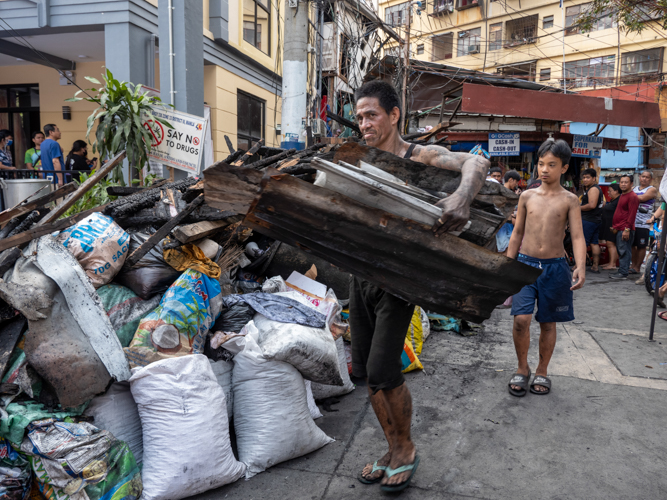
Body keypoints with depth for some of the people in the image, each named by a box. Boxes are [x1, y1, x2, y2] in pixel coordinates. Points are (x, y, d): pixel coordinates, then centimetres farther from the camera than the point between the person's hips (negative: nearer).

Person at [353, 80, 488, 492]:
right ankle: (394, 451, 30)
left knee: (383, 372, -6)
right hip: (362, 276, 6)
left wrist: (462, 197, -45)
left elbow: (476, 163, -24)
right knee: (368, 372, 10)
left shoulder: (419, 158, -7)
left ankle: (407, 450, 22)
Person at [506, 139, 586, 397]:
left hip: (555, 267, 0)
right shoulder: (527, 196, 5)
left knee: (548, 323, 10)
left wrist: (580, 267, -24)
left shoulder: (569, 200, 0)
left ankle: (541, 371, 28)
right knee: (521, 319, -11)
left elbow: (577, 236, -8)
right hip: (525, 264, 1)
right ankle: (522, 368, 11)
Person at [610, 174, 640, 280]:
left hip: (625, 230, -10)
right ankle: (622, 270, 19)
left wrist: (627, 229, -22)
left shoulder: (632, 196, -10)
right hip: (619, 229, 10)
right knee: (621, 251, 13)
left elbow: (632, 214, -17)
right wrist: (614, 226, 24)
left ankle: (623, 273, -7)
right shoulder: (622, 195, 20)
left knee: (624, 251, -8)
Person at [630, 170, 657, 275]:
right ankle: (633, 264, 20)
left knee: (641, 246, -2)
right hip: (631, 222, 5)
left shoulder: (652, 190, 1)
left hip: (643, 224, -5)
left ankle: (637, 267, 4)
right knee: (631, 244, 9)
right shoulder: (634, 188, 18)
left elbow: (642, 198, -15)